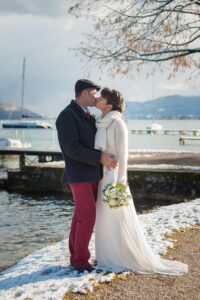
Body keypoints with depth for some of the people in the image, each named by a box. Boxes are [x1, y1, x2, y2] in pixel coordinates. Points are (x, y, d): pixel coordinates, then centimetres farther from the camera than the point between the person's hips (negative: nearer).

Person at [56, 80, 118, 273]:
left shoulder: (87, 115, 14)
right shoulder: (66, 116, -16)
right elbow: (72, 149, -23)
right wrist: (100, 159, -23)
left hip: (91, 173, 9)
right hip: (79, 175, -9)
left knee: (81, 215, 12)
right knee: (87, 217, -9)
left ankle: (76, 255, 20)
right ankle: (80, 260, 3)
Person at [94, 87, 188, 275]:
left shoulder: (118, 124, -13)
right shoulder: (100, 124, 10)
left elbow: (122, 154, -14)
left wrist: (120, 182, -18)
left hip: (113, 176, -8)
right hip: (101, 176, 8)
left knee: (118, 218, -1)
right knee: (105, 217, 11)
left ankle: (128, 259, 11)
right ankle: (111, 257, 22)